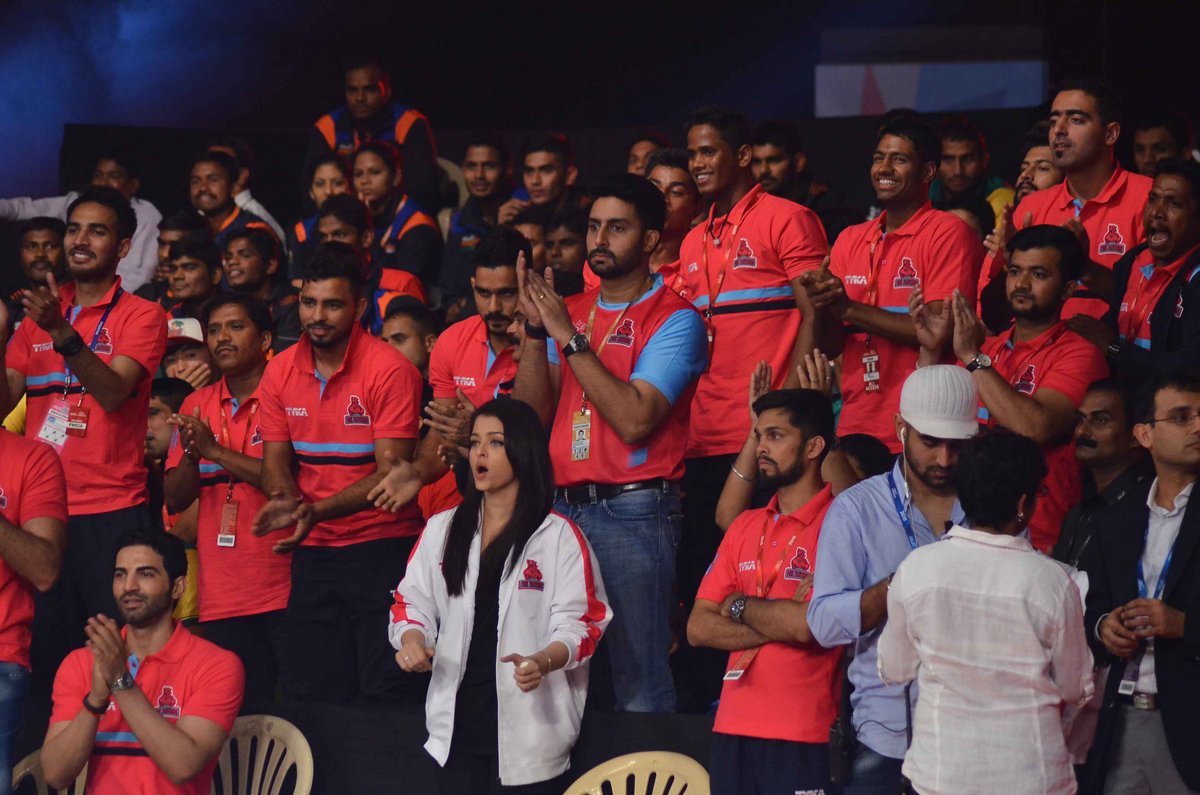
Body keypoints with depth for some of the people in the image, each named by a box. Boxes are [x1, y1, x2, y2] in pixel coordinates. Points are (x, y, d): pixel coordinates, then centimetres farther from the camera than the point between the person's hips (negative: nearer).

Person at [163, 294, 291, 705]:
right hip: (221, 598, 5)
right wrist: (190, 453, -9)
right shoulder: (197, 406, 13)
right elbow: (174, 499, 11)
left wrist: (217, 451, -15)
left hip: (283, 593, -4)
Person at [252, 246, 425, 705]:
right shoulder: (280, 372, 6)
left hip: (381, 547, -5)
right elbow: (276, 460, 9)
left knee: (387, 696, -6)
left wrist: (317, 510, -26)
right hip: (313, 552, 5)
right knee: (310, 695, 7)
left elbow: (391, 473, -15)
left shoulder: (390, 370, -11)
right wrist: (284, 500, -14)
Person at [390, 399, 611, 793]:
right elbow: (413, 601, 15)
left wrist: (543, 662, -25)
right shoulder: (442, 530, 13)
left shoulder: (559, 537, -1)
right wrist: (411, 637, -7)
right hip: (457, 724, 4)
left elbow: (579, 625, -6)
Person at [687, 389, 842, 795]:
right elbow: (699, 628, 6)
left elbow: (811, 625, -19)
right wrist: (781, 621, -8)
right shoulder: (744, 527, 13)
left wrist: (741, 605, -2)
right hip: (732, 730, 6)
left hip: (803, 737, -6)